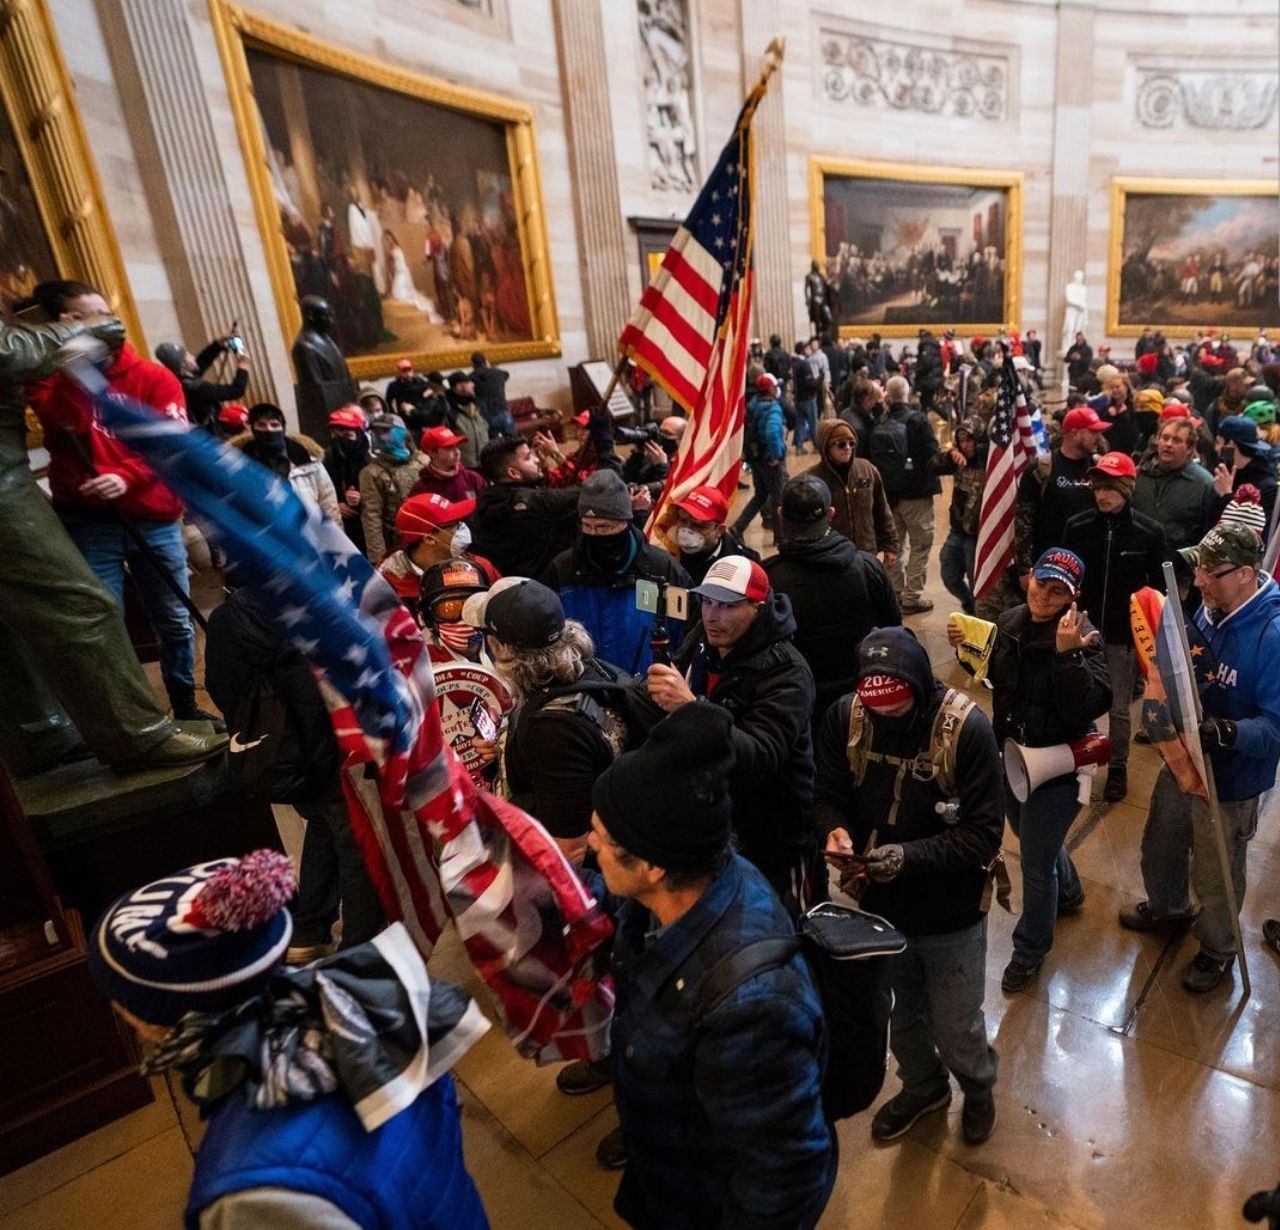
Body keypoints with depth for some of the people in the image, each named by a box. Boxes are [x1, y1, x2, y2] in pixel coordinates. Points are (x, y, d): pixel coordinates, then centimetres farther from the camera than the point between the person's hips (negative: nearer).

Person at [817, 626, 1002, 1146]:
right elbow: (828, 793, -3)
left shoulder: (966, 727, -24)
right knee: (901, 1015, 26)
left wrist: (909, 856, -33)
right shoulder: (844, 716, -15)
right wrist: (835, 828, -25)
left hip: (950, 913, -3)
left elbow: (983, 834, -20)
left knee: (956, 1029, 16)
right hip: (881, 905, 3)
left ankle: (978, 1087, 51)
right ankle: (923, 1086, 58)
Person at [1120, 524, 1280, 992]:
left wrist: (1225, 733, -44)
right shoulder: (1210, 608, -8)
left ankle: (1217, 950, 45)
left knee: (1215, 875, 17)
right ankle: (1167, 909, 56)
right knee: (1160, 845, 28)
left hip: (1229, 781, -7)